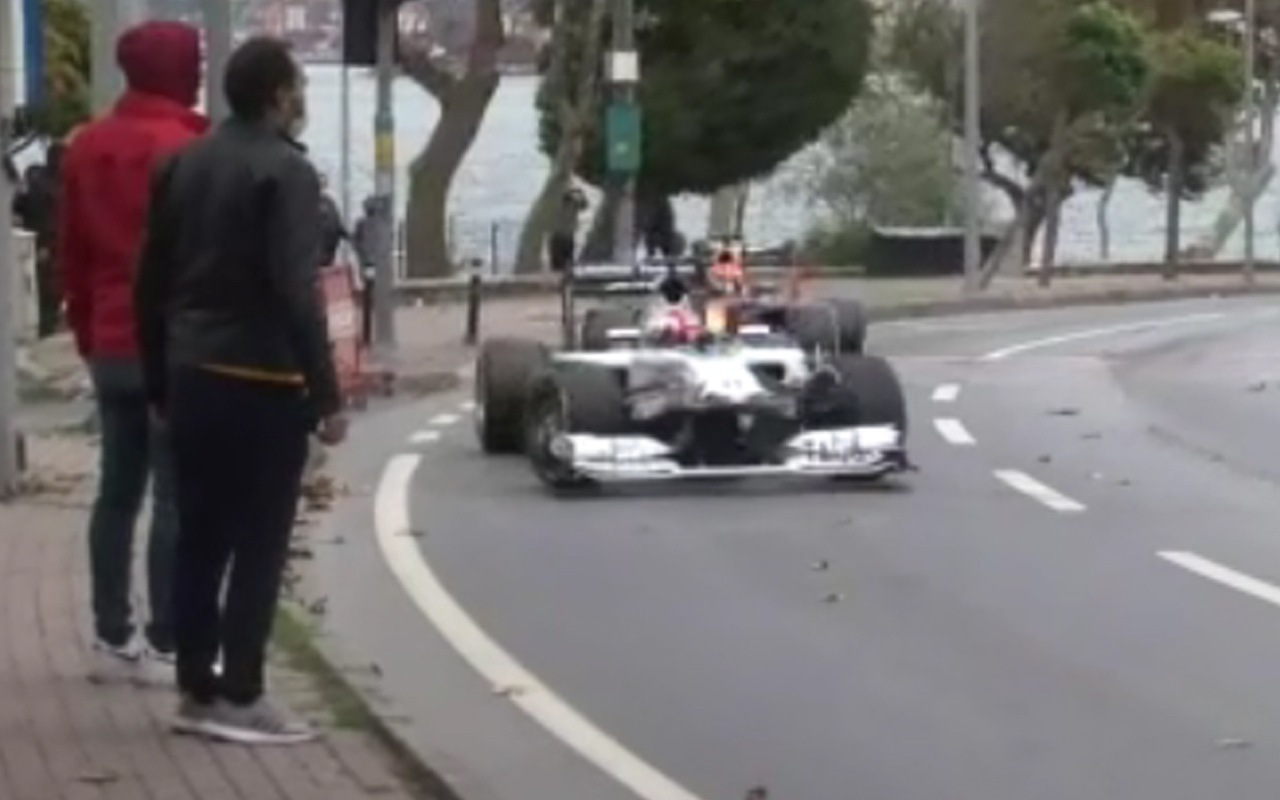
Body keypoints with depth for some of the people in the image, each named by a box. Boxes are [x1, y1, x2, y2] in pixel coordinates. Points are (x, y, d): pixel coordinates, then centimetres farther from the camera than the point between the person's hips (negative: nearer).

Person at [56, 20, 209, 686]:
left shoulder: (86, 147, 9)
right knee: (176, 496, -4)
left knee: (117, 491, 11)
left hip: (111, 345, 7)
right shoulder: (183, 150, -14)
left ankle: (112, 640, 14)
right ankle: (164, 646, -4)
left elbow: (71, 255, 13)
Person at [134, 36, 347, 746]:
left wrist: (159, 383, 20)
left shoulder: (181, 165, 11)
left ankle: (195, 691, 14)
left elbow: (151, 282, 13)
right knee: (258, 543, -2)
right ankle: (239, 696, -2)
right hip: (262, 382, -7)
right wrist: (325, 395, -16)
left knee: (199, 539, 11)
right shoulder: (286, 171, -11)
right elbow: (296, 293, -19)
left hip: (193, 378, 7)